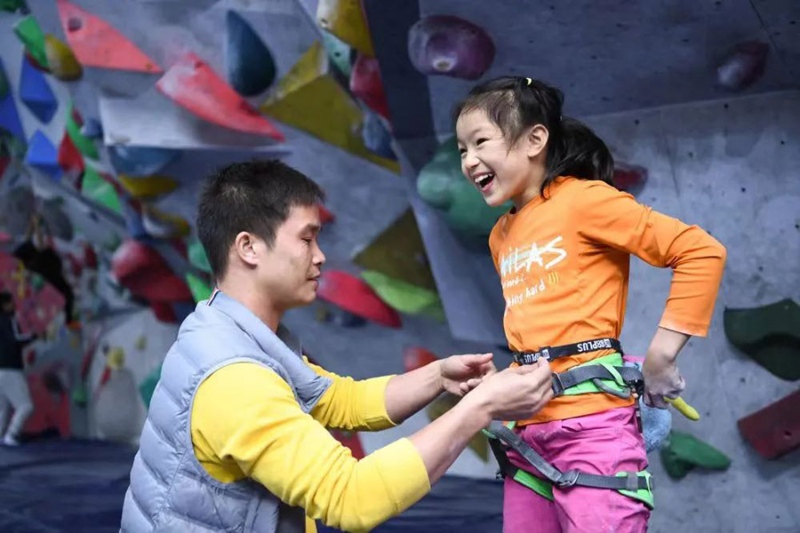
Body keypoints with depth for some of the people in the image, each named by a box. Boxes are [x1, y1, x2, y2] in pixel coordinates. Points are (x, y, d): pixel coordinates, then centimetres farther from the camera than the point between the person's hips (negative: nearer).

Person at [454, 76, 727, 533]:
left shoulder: (583, 199, -6)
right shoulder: (502, 235, 16)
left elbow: (703, 252, -11)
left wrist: (662, 353, -13)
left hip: (592, 423, -7)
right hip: (528, 431, 7)